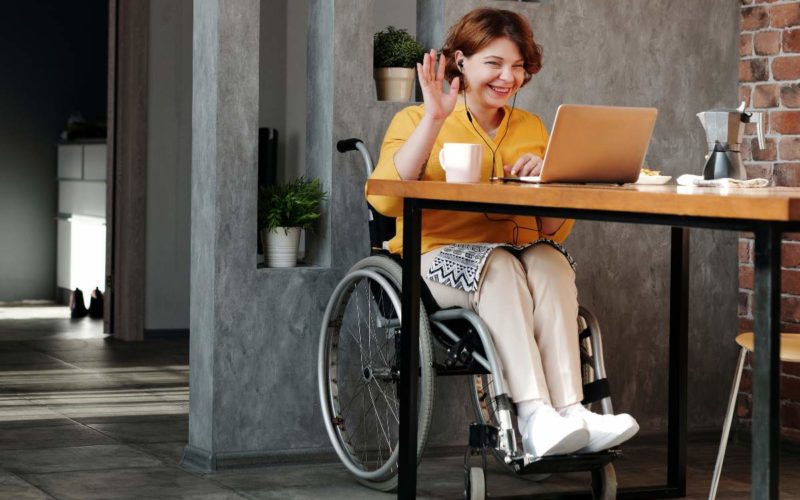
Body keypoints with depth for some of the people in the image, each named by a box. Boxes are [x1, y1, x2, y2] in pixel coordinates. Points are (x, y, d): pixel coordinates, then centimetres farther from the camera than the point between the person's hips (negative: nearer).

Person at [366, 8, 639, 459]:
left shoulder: (532, 128, 18)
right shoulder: (416, 121, 6)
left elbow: (556, 231, 16)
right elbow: (385, 199, -14)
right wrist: (434, 121, -17)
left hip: (521, 257, 3)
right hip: (442, 260, -3)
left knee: (549, 261, -30)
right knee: (499, 265, -34)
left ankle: (569, 410, -42)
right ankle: (534, 417, -45)